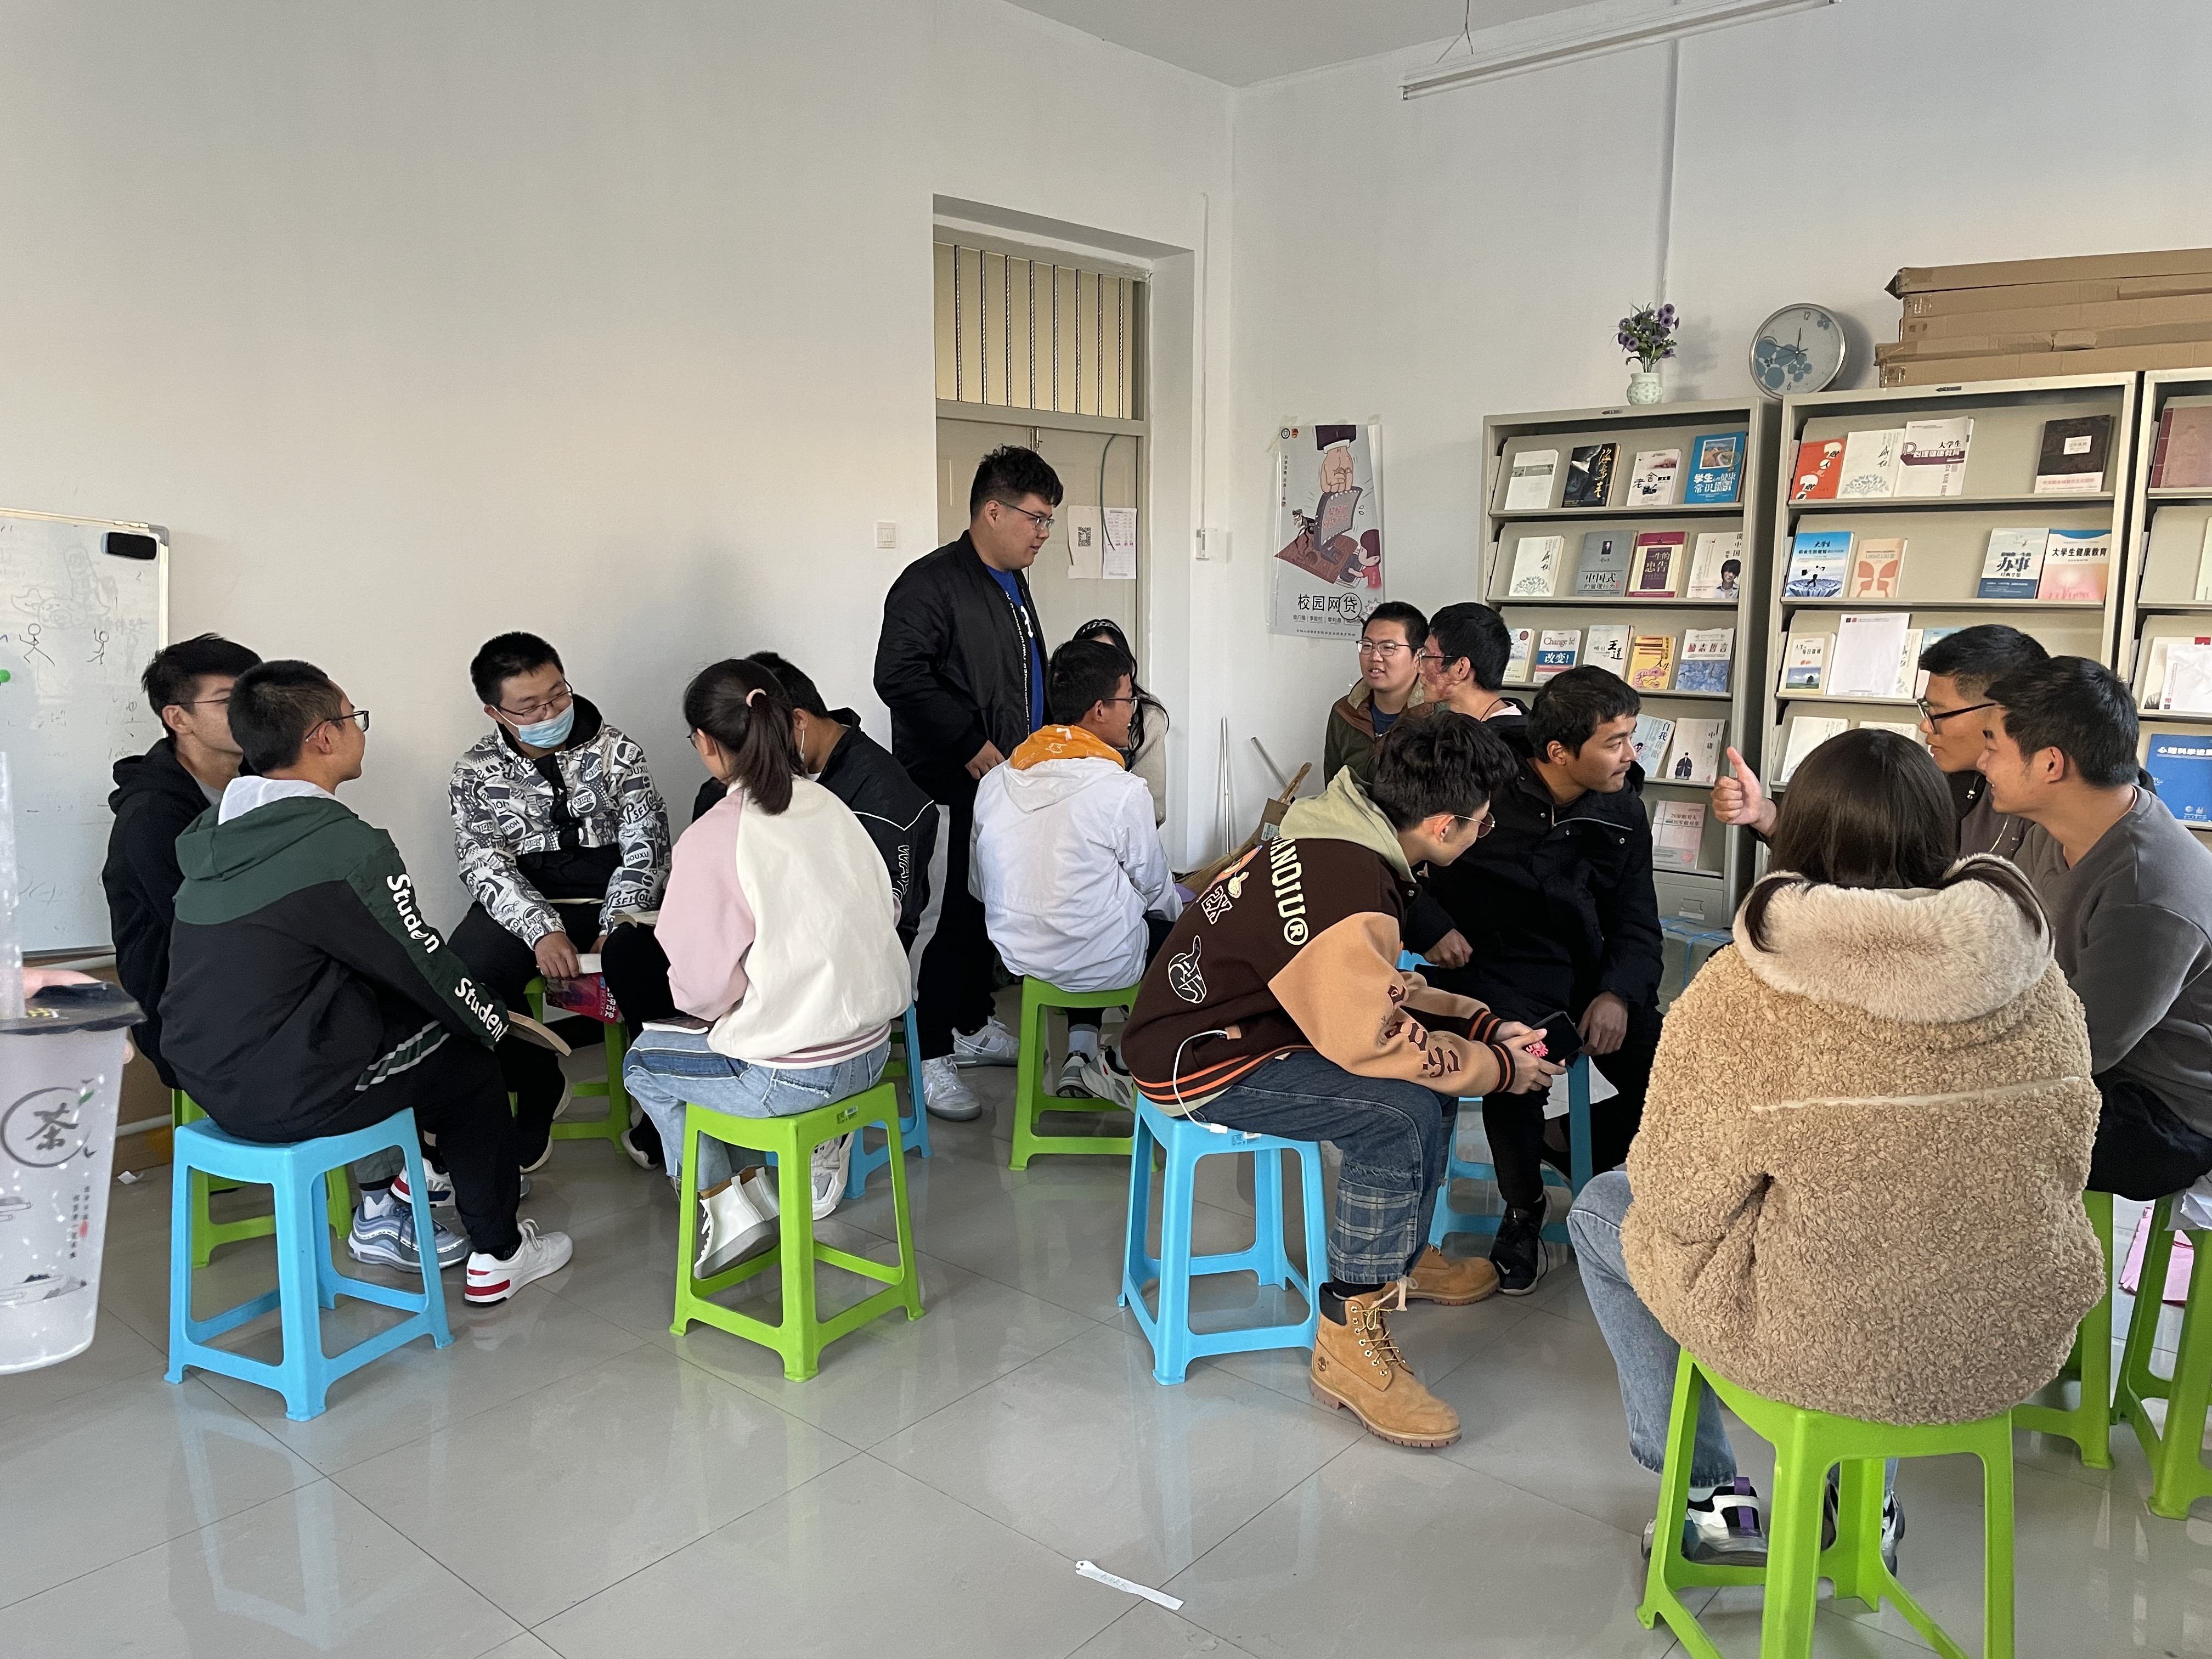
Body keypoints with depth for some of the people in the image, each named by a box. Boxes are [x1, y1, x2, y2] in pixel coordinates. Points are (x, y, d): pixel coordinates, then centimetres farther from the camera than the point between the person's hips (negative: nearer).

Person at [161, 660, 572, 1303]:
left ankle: (381, 1210, 37)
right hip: (287, 1096, -8)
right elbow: (426, 966, -13)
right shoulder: (344, 846, -20)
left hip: (208, 1079, 8)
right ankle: (497, 1256, 24)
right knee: (468, 1060, 13)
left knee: (391, 1011, 27)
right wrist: (498, 1020, 8)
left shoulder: (207, 834, 5)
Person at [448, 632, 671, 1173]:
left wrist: (618, 924, -17)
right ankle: (538, 1087, 2)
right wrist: (542, 931, -22)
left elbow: (645, 843, -1)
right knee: (466, 974, -28)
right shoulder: (476, 773, 7)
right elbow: (485, 863, -4)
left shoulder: (616, 752, 6)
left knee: (643, 960, -34)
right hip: (523, 903, 1)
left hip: (611, 894, -1)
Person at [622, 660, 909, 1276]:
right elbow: (885, 910, 9)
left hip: (791, 1077, -6)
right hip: (873, 1047, 7)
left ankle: (729, 1209, 13)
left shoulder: (711, 839, -18)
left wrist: (683, 991, 8)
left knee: (643, 1063, 20)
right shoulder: (828, 806, 0)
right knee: (738, 1027, 32)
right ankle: (823, 1147, 25)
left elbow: (703, 988, -16)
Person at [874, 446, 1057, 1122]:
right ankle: (931, 1056, 3)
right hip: (954, 792, -9)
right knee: (959, 914, -6)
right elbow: (899, 675, -23)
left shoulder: (1012, 584, 18)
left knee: (989, 907, 17)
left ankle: (972, 1024, 32)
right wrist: (973, 746, -22)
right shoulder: (932, 583, -13)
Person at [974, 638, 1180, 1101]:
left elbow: (982, 884, 7)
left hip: (1016, 955, 6)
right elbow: (1155, 889, -4)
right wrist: (1180, 909, 19)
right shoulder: (1124, 791, -18)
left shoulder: (994, 782, -3)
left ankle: (1082, 1050, 19)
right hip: (1102, 966, -5)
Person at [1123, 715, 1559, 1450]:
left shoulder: (1347, 839, 2)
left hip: (1246, 1016, 10)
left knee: (1438, 1063, 12)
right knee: (1401, 1113, -24)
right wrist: (1501, 1069, -10)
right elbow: (1377, 1042, -24)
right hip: (1199, 1063, -10)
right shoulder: (1346, 898, -30)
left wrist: (1485, 1027, 6)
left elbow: (1384, 991, 14)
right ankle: (1348, 1346, -11)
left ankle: (1402, 1258, 30)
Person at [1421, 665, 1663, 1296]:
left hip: (1582, 967, 5)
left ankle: (1572, 1148, 23)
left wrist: (1618, 992, -17)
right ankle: (1522, 1209, -3)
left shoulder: (1621, 811, 1)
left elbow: (1635, 920, 2)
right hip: (1492, 963, -5)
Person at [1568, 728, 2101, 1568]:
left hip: (1828, 1351, -5)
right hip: (2023, 1346, 5)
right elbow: (2063, 1169, 6)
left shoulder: (1738, 996, -21)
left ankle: (1713, 1496, 28)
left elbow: (1681, 1205, -15)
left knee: (1601, 1209, 19)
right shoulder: (2041, 983, -6)